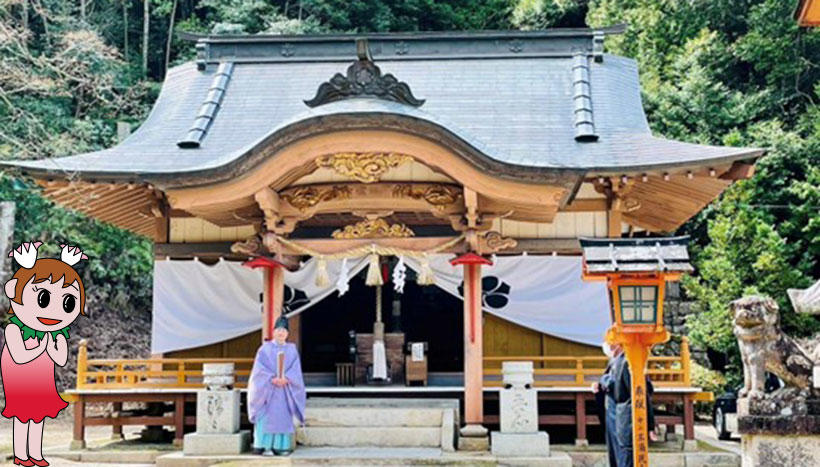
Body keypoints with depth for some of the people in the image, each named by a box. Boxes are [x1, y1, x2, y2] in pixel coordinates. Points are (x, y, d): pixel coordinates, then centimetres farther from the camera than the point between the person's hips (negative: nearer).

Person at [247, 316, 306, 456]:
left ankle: (281, 446, 2)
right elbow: (259, 368, -4)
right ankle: (266, 446, -4)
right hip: (267, 389, -2)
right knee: (267, 417, -6)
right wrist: (272, 379, -18)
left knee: (284, 417, -1)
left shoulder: (292, 349, 11)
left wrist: (286, 378, -17)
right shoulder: (265, 348, 5)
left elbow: (295, 370, 2)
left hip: (285, 389, 2)